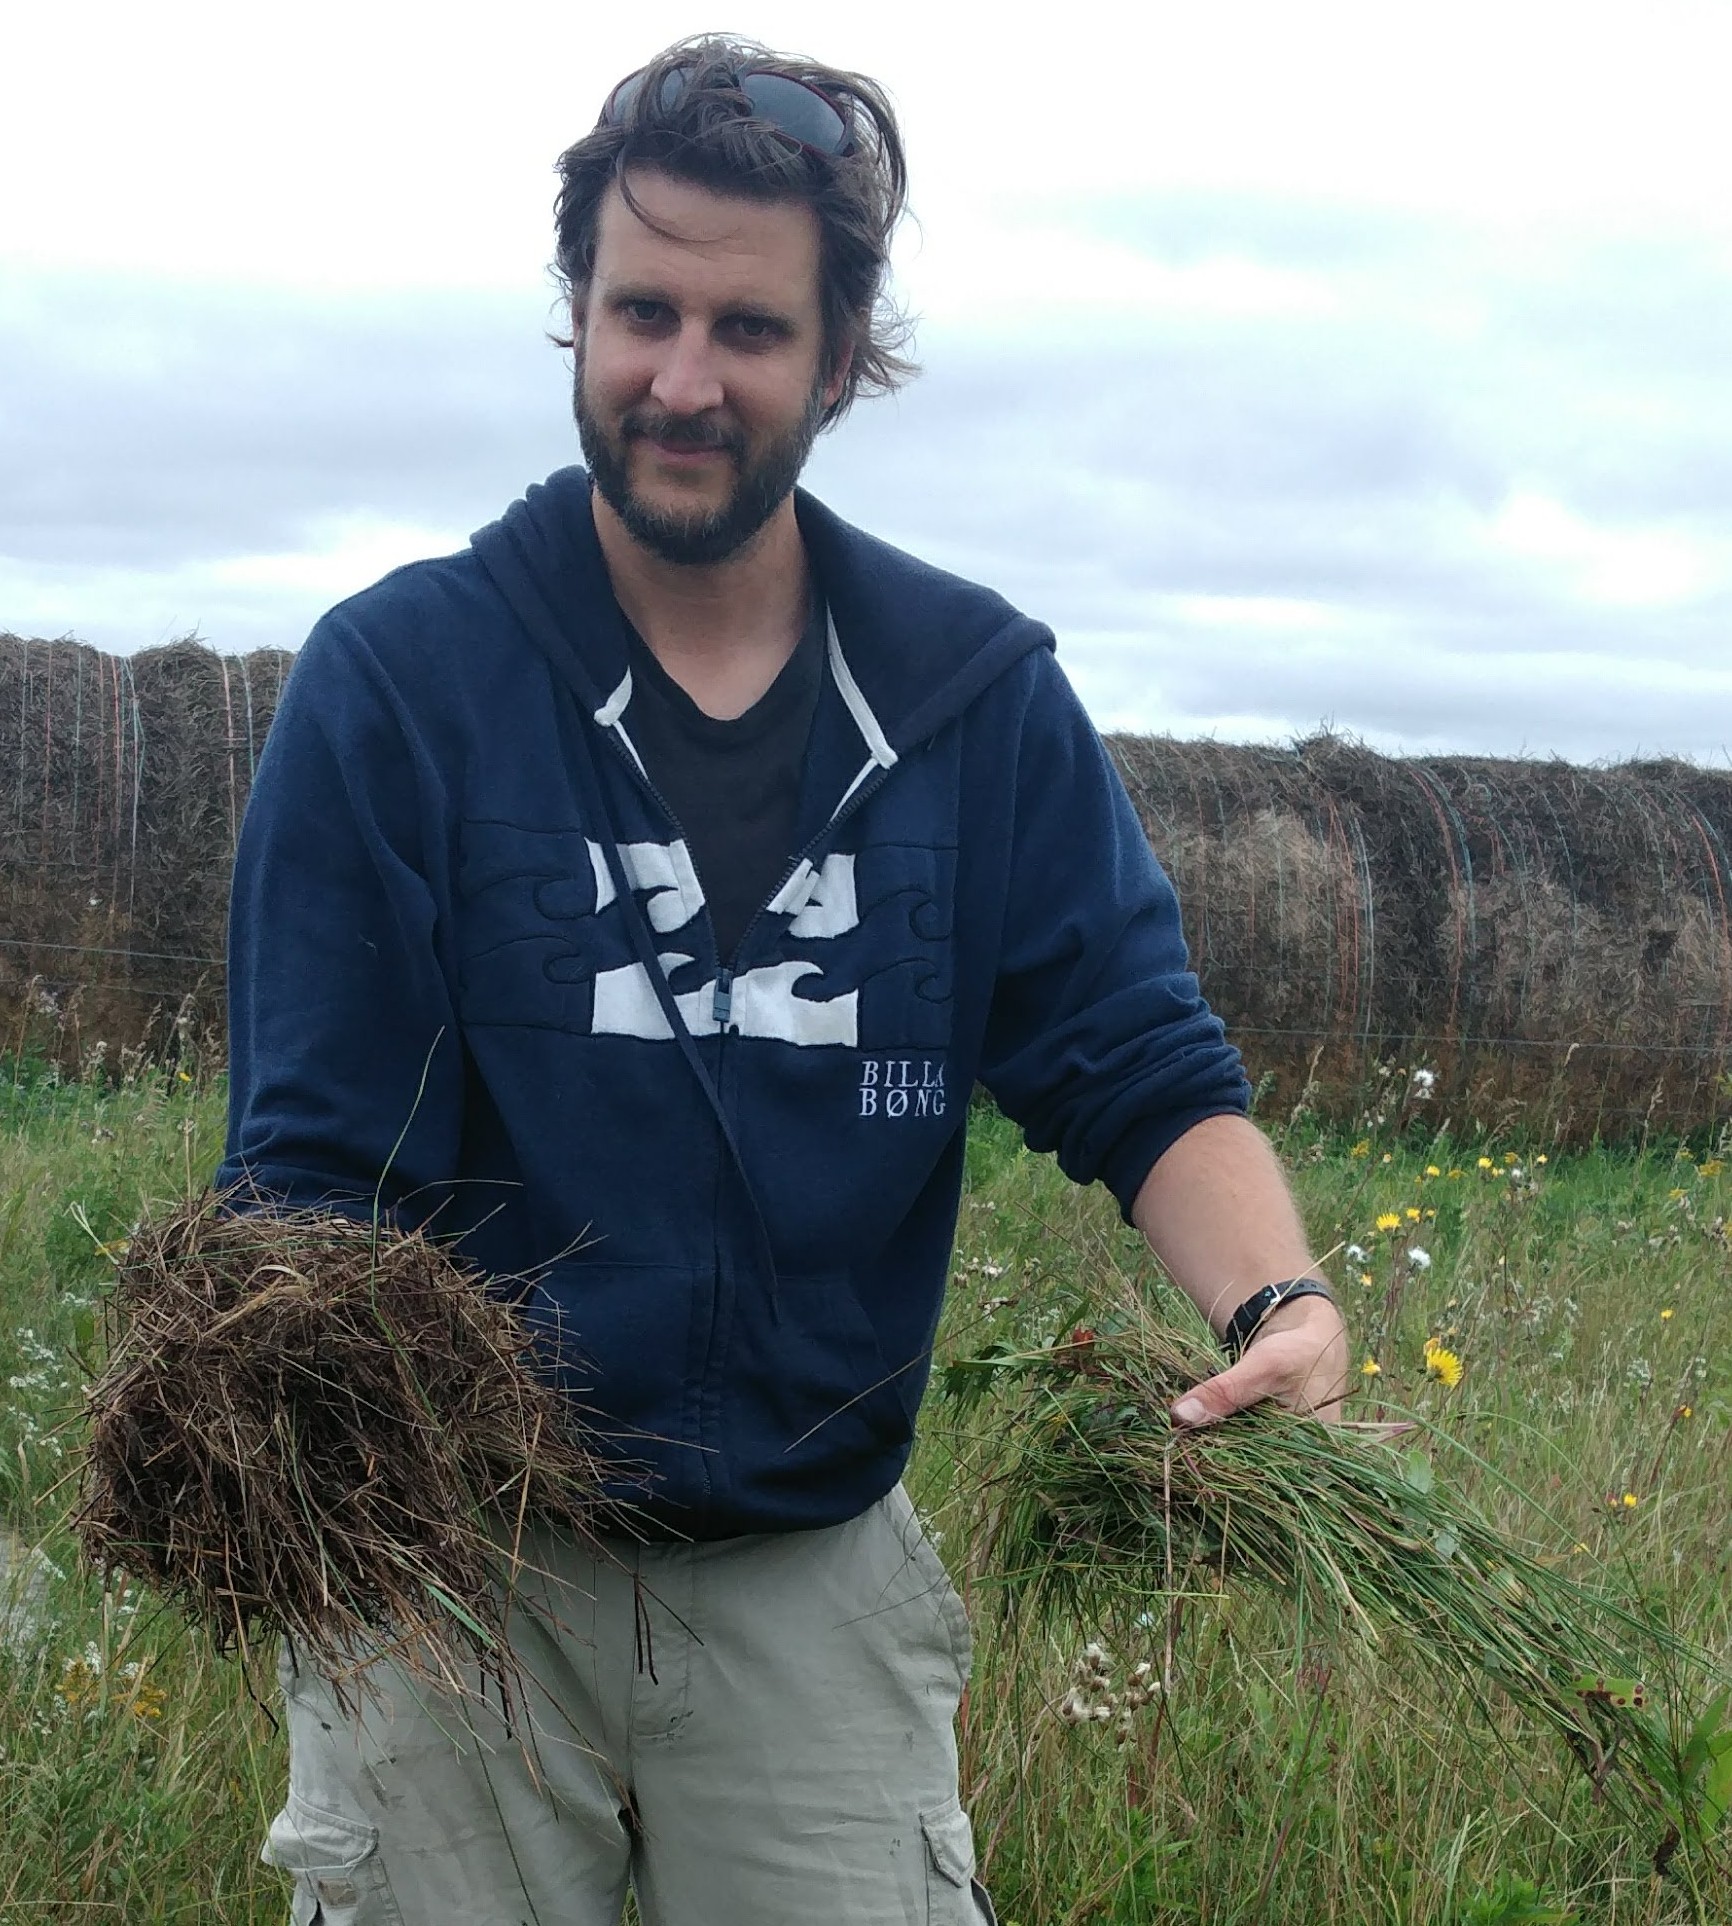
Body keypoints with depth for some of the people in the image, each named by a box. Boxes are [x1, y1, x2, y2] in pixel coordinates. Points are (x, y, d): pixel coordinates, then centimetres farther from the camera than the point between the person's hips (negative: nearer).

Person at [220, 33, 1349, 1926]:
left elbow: (1146, 1075, -3)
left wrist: (1280, 1302, -23)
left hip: (817, 1575, 2)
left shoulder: (982, 695, -1)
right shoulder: (393, 680, -9)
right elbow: (317, 1169, -10)